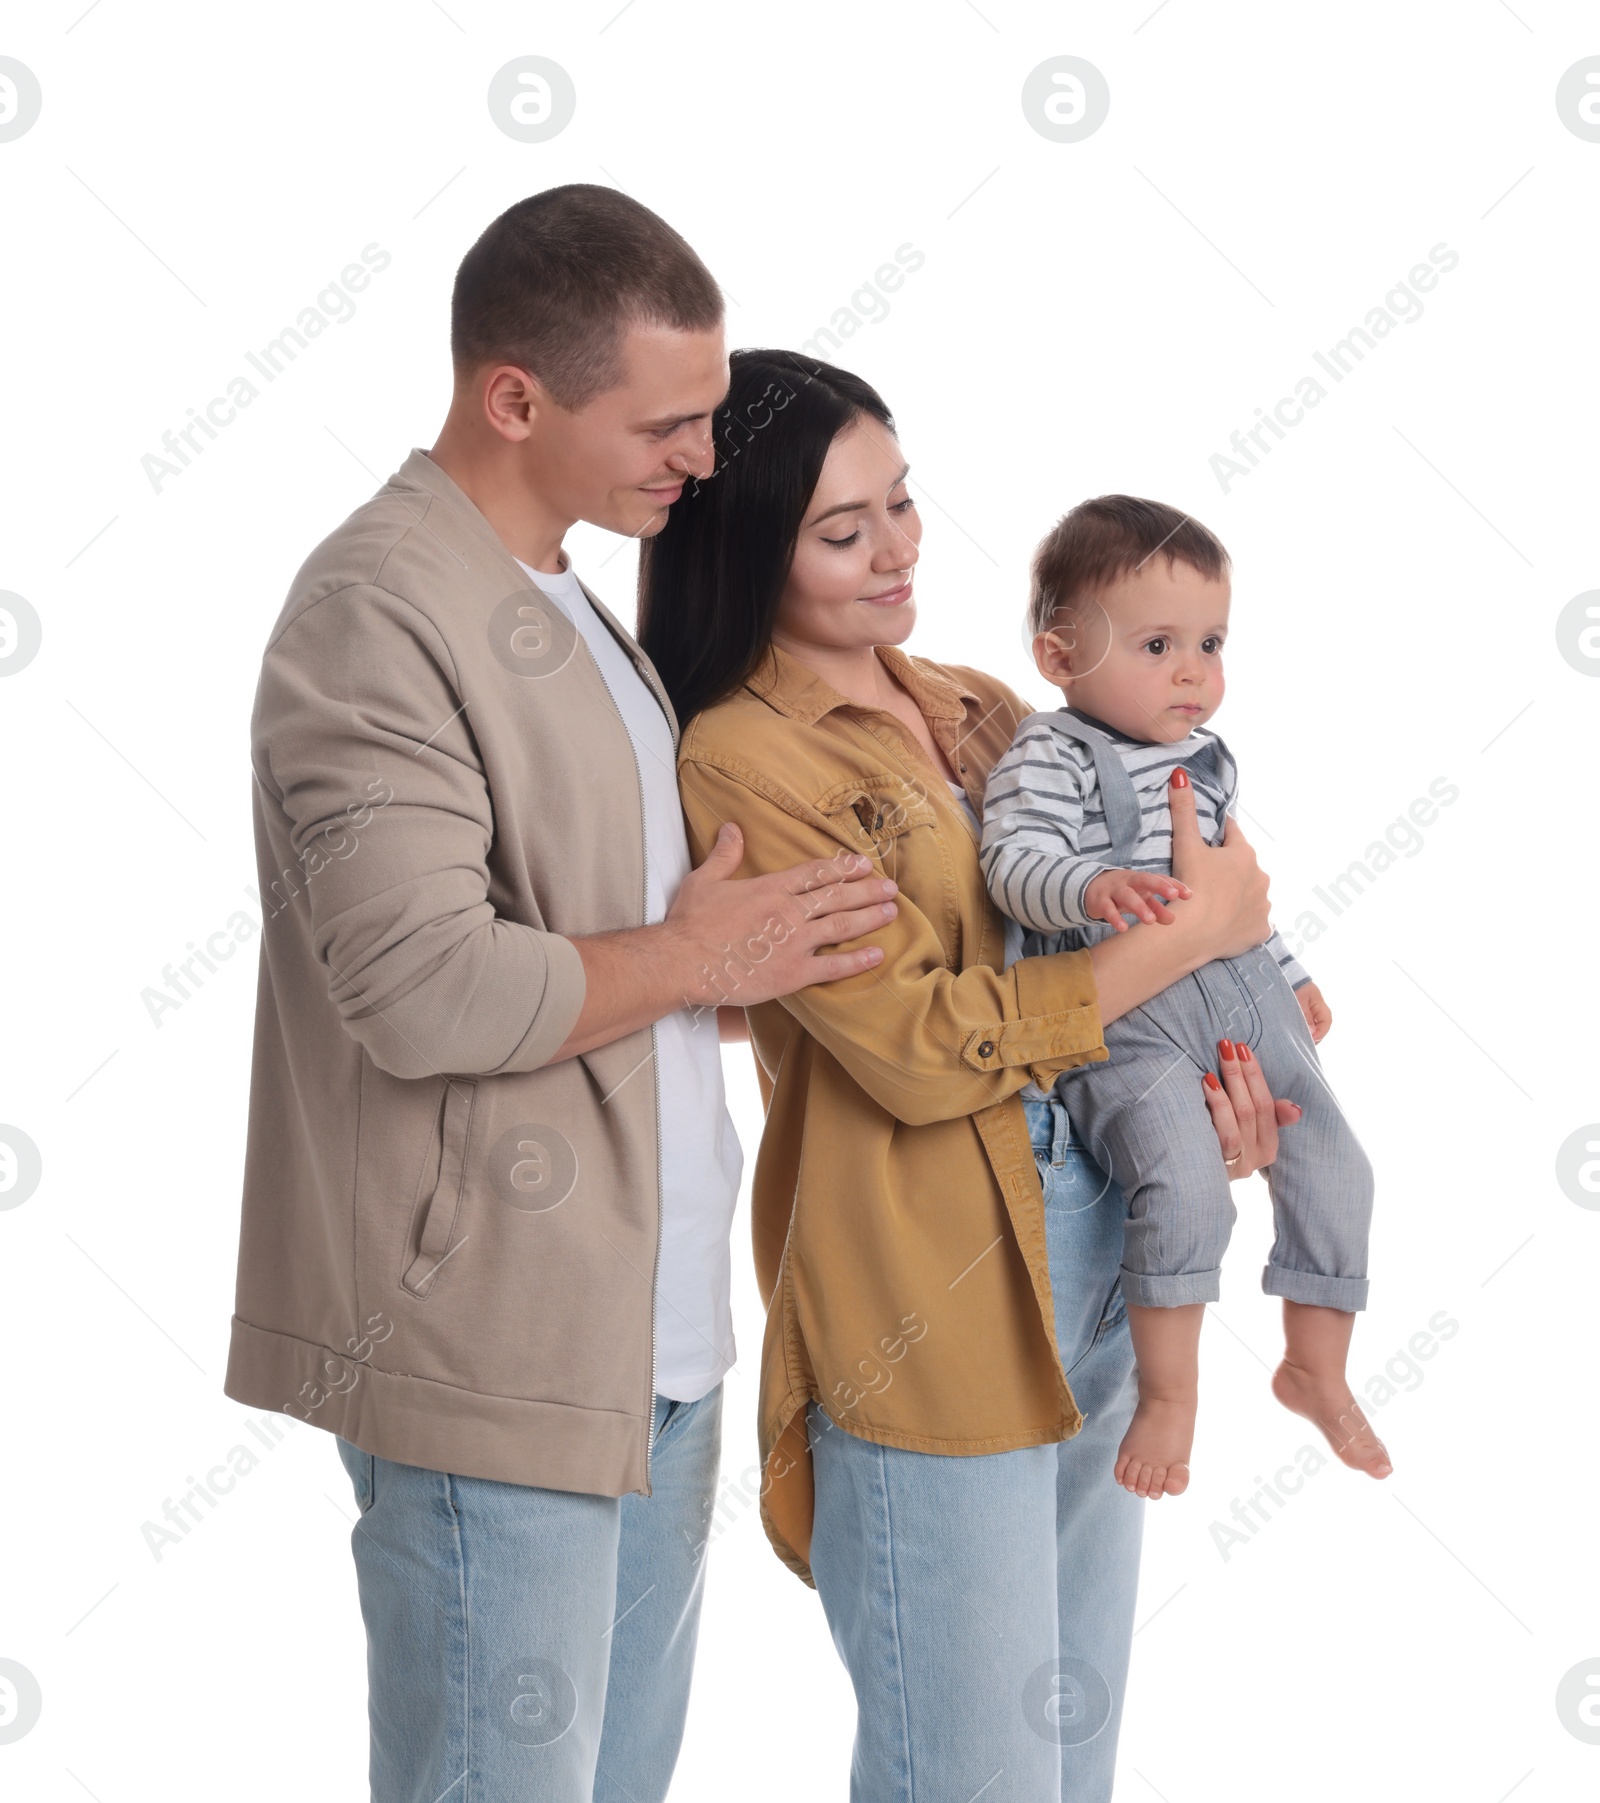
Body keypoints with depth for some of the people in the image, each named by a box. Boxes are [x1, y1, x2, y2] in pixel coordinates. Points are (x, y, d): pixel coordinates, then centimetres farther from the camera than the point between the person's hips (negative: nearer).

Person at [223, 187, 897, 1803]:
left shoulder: (567, 609, 16)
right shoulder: (379, 611, -15)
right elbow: (426, 987, -25)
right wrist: (699, 955, -12)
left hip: (648, 1335, 9)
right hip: (496, 1353, -9)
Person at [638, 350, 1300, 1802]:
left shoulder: (977, 710, 10)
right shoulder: (739, 762, -14)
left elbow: (1088, 925, 17)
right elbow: (922, 1045, -19)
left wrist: (1208, 1078, -4)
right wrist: (1191, 930, -12)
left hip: (1097, 1279, 8)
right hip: (930, 1323, -7)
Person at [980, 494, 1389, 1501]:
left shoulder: (1210, 760, 16)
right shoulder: (1048, 759, -8)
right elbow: (1015, 863, -22)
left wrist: (1289, 974, 30)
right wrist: (1093, 888, -40)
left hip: (1242, 996, 8)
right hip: (1122, 1015, -7)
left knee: (1334, 1168, 4)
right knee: (1187, 1182, -26)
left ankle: (1317, 1369, 23)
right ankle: (1171, 1393, -8)